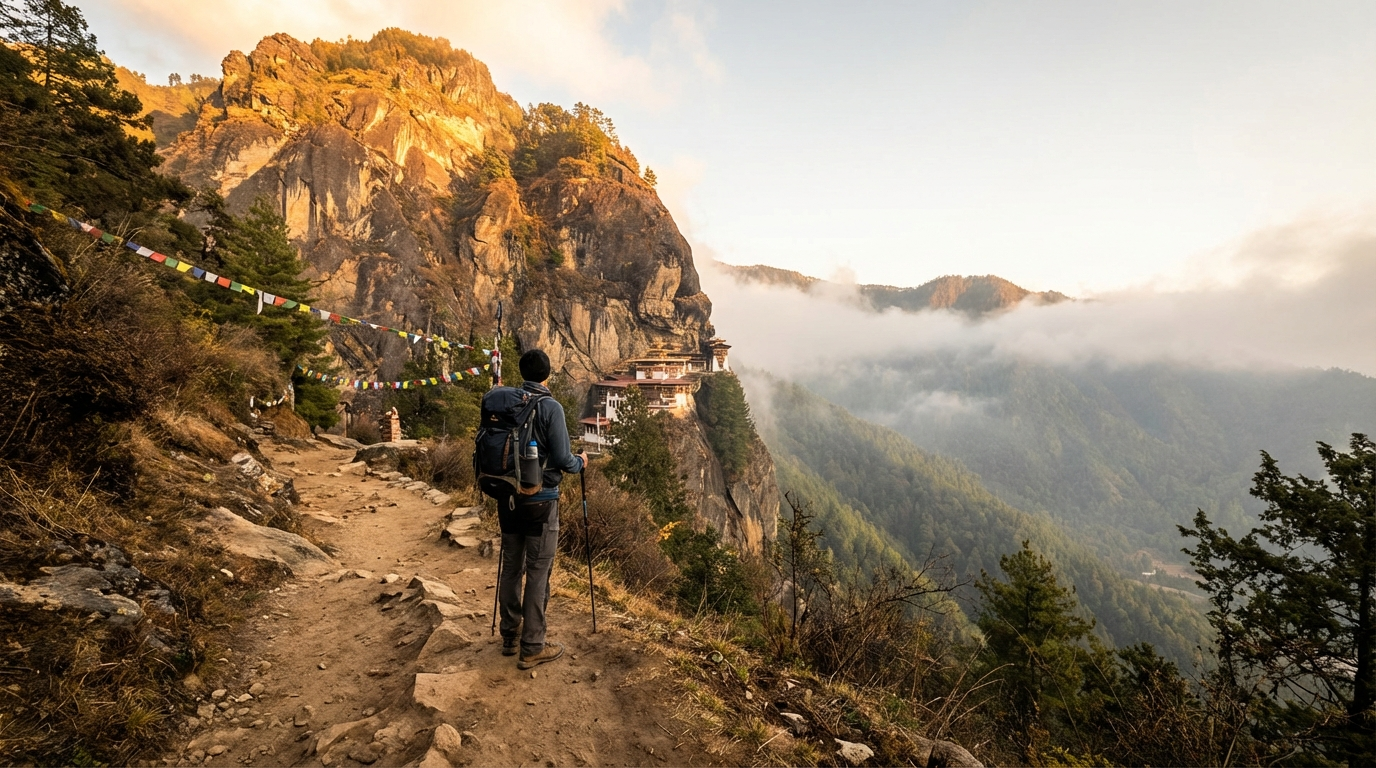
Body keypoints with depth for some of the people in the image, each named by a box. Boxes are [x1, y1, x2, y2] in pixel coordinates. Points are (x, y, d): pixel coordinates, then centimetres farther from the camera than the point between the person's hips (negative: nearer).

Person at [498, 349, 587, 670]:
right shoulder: (550, 407, -13)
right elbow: (561, 459, -15)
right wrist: (580, 462, 6)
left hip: (508, 499, 6)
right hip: (540, 501, -5)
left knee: (511, 568, 15)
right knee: (538, 573, 2)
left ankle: (510, 637, 28)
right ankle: (532, 648, 9)